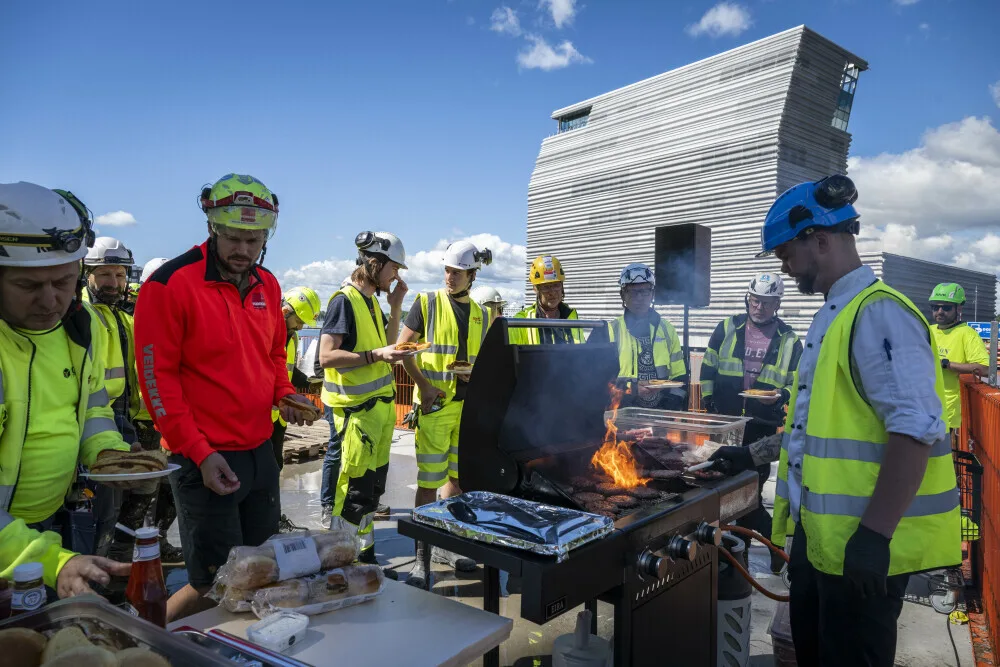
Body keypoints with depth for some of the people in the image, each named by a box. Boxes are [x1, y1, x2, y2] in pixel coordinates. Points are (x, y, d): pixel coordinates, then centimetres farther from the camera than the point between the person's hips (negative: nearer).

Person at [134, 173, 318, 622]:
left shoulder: (267, 285, 8)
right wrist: (199, 452, -16)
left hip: (261, 451, 7)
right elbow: (157, 376, -13)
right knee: (215, 583, 2)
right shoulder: (170, 284, -13)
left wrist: (284, 396, 0)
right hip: (205, 458, -7)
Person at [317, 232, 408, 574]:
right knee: (355, 490, -2)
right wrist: (376, 356, -27)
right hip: (357, 410, -9)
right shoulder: (344, 300, -14)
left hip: (380, 405, 9)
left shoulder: (372, 301, 14)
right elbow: (327, 356, -20)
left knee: (373, 485, 15)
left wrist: (395, 307, 12)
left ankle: (365, 558, 28)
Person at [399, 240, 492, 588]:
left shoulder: (481, 316, 12)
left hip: (468, 405, 5)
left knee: (458, 477, 13)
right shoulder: (427, 303, -1)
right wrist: (423, 385, -11)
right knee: (428, 482, -4)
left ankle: (445, 545, 29)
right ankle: (421, 558, 6)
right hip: (434, 404, -5)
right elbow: (402, 347, -2)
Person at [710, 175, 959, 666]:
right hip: (819, 532, 9)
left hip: (863, 544, -9)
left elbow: (914, 428, -25)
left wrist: (875, 535, -25)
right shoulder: (833, 316, 13)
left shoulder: (880, 313, -17)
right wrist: (757, 454, 23)